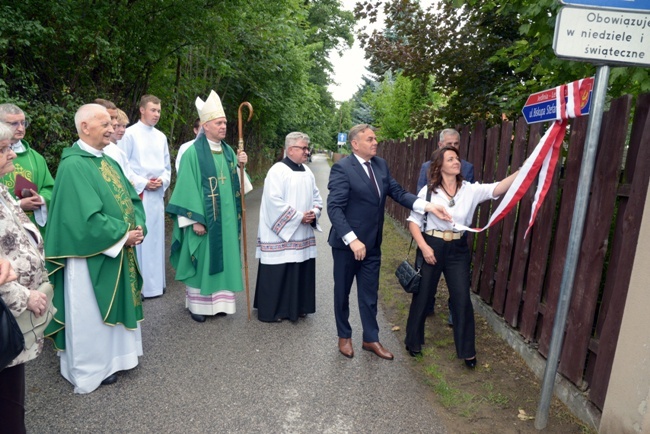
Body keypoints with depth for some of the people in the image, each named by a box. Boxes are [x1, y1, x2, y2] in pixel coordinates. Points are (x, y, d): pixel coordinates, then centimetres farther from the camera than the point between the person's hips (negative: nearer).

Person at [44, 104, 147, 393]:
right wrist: (123, 235, -17)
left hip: (117, 252, 9)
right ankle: (90, 369, 25)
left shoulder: (108, 161, 10)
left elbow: (131, 198, 11)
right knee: (90, 313, 7)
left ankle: (110, 358, 37)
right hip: (91, 255, -9)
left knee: (115, 307, 20)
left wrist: (138, 228, -6)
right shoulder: (73, 166, -18)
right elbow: (87, 217, -25)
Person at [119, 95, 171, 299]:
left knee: (156, 238, 10)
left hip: (157, 195, 6)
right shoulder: (130, 134, -4)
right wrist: (143, 183, -13)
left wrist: (162, 181, -3)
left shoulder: (161, 137, 13)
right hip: (136, 194, -6)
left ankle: (155, 283, 20)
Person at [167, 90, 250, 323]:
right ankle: (197, 304, 20)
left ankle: (219, 300, 25)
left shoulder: (228, 151, 9)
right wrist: (195, 219, -17)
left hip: (226, 219, 6)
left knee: (223, 258, 12)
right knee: (202, 260, 5)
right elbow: (188, 187, -13)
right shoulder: (193, 152, -10)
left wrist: (240, 165, -4)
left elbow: (235, 183, 14)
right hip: (204, 218, -6)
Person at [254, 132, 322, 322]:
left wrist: (314, 213, -5)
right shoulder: (277, 171, -11)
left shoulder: (307, 172, 11)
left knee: (301, 271, 12)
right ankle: (271, 310, 16)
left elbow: (316, 197, 16)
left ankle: (297, 307, 28)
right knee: (277, 273, 1)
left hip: (303, 235, 7)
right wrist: (299, 216, -18)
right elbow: (274, 202, -18)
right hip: (280, 235, -7)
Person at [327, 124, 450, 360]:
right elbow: (334, 207, -22)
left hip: (372, 243, 6)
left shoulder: (381, 164, 5)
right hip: (347, 243, -5)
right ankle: (344, 336, 34)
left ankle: (371, 339, 31)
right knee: (343, 292, 14)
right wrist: (352, 240, -29)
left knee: (369, 294, 15)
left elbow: (397, 192, 1)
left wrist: (427, 205, -13)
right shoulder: (342, 168, -16)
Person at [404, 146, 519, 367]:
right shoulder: (428, 191, -5)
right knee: (422, 296, 10)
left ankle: (467, 350, 23)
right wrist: (424, 246, -14)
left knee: (462, 299, 5)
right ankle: (413, 341, 31)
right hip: (432, 246, -2)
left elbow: (497, 189, -16)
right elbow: (413, 220, -3)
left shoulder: (470, 190, -1)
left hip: (458, 249, 2)